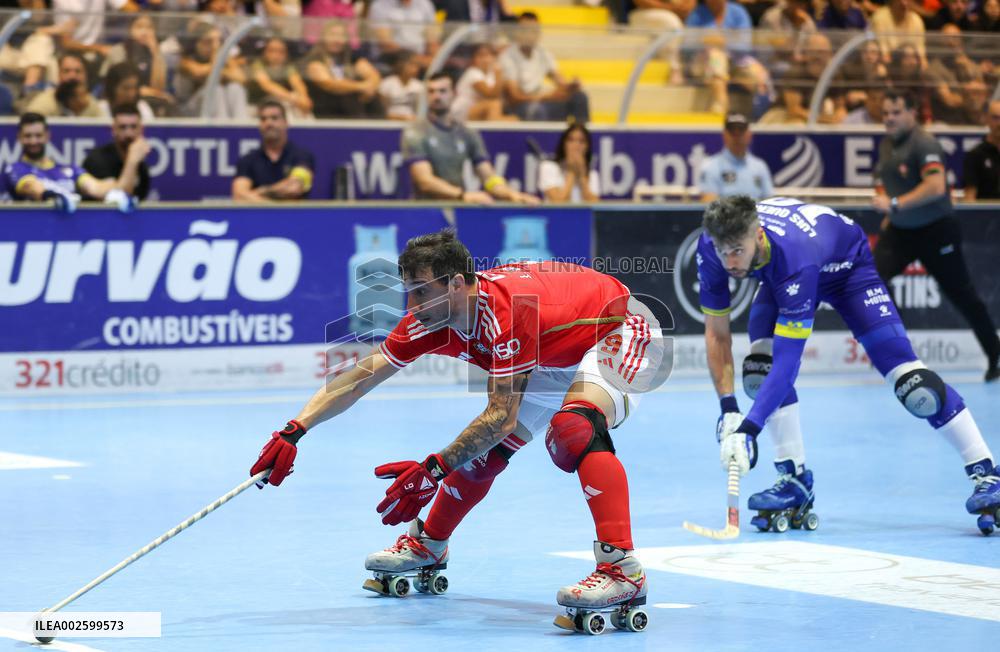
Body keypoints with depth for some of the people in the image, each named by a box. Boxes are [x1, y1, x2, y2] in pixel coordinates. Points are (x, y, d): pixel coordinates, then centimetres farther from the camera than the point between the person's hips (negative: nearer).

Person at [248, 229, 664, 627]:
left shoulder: (506, 313, -38)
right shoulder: (431, 318, -15)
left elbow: (501, 416, -36)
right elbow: (361, 376, -11)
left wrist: (433, 469, -38)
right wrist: (294, 431, -20)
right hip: (556, 360, 8)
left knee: (573, 428, -35)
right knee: (483, 449, 9)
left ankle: (623, 571, -40)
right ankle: (428, 546, 36)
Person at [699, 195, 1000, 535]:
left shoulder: (793, 257, -46)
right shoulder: (711, 247, -29)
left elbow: (788, 360, -45)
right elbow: (717, 333, -19)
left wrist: (749, 428, -50)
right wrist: (728, 408, -28)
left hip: (847, 265, -5)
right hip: (783, 275, 5)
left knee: (906, 375, -15)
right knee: (761, 366, -18)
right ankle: (796, 480, -8)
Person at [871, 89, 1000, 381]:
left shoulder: (924, 144, -20)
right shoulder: (886, 144, 5)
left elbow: (936, 186, -34)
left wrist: (896, 204, -35)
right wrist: (890, 215, 12)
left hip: (935, 233, -7)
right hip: (899, 231, 7)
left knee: (961, 294, 3)